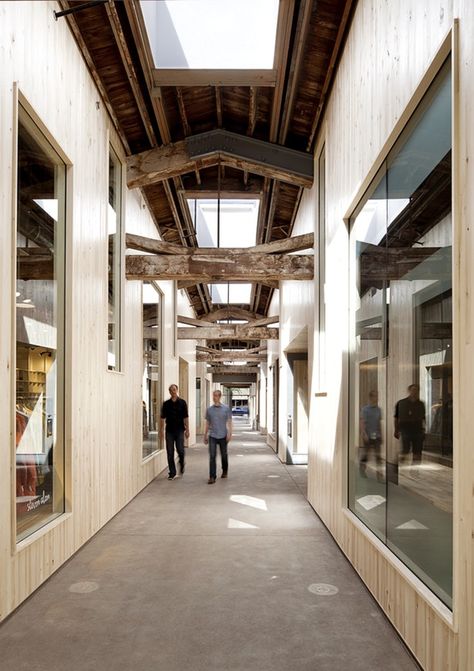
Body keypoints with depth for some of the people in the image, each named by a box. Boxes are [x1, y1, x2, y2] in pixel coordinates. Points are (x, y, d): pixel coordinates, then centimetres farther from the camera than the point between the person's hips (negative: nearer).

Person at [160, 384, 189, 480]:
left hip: (179, 430, -1)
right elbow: (163, 417, 6)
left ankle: (182, 464, 24)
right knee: (170, 452, 1)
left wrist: (187, 430, -4)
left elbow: (185, 417, 1)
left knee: (180, 450, -7)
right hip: (169, 431, 2)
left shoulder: (182, 403, 2)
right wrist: (162, 430, -1)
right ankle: (172, 473, 9)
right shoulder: (166, 404, 6)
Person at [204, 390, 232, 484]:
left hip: (223, 436, -1)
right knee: (212, 456, -8)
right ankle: (212, 477, -9)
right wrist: (205, 435, 14)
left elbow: (229, 422, -2)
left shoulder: (226, 408, -1)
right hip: (212, 436, 1)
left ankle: (224, 471, 35)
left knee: (224, 455, 12)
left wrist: (229, 433, -13)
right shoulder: (209, 409, 7)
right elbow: (207, 423, 14)